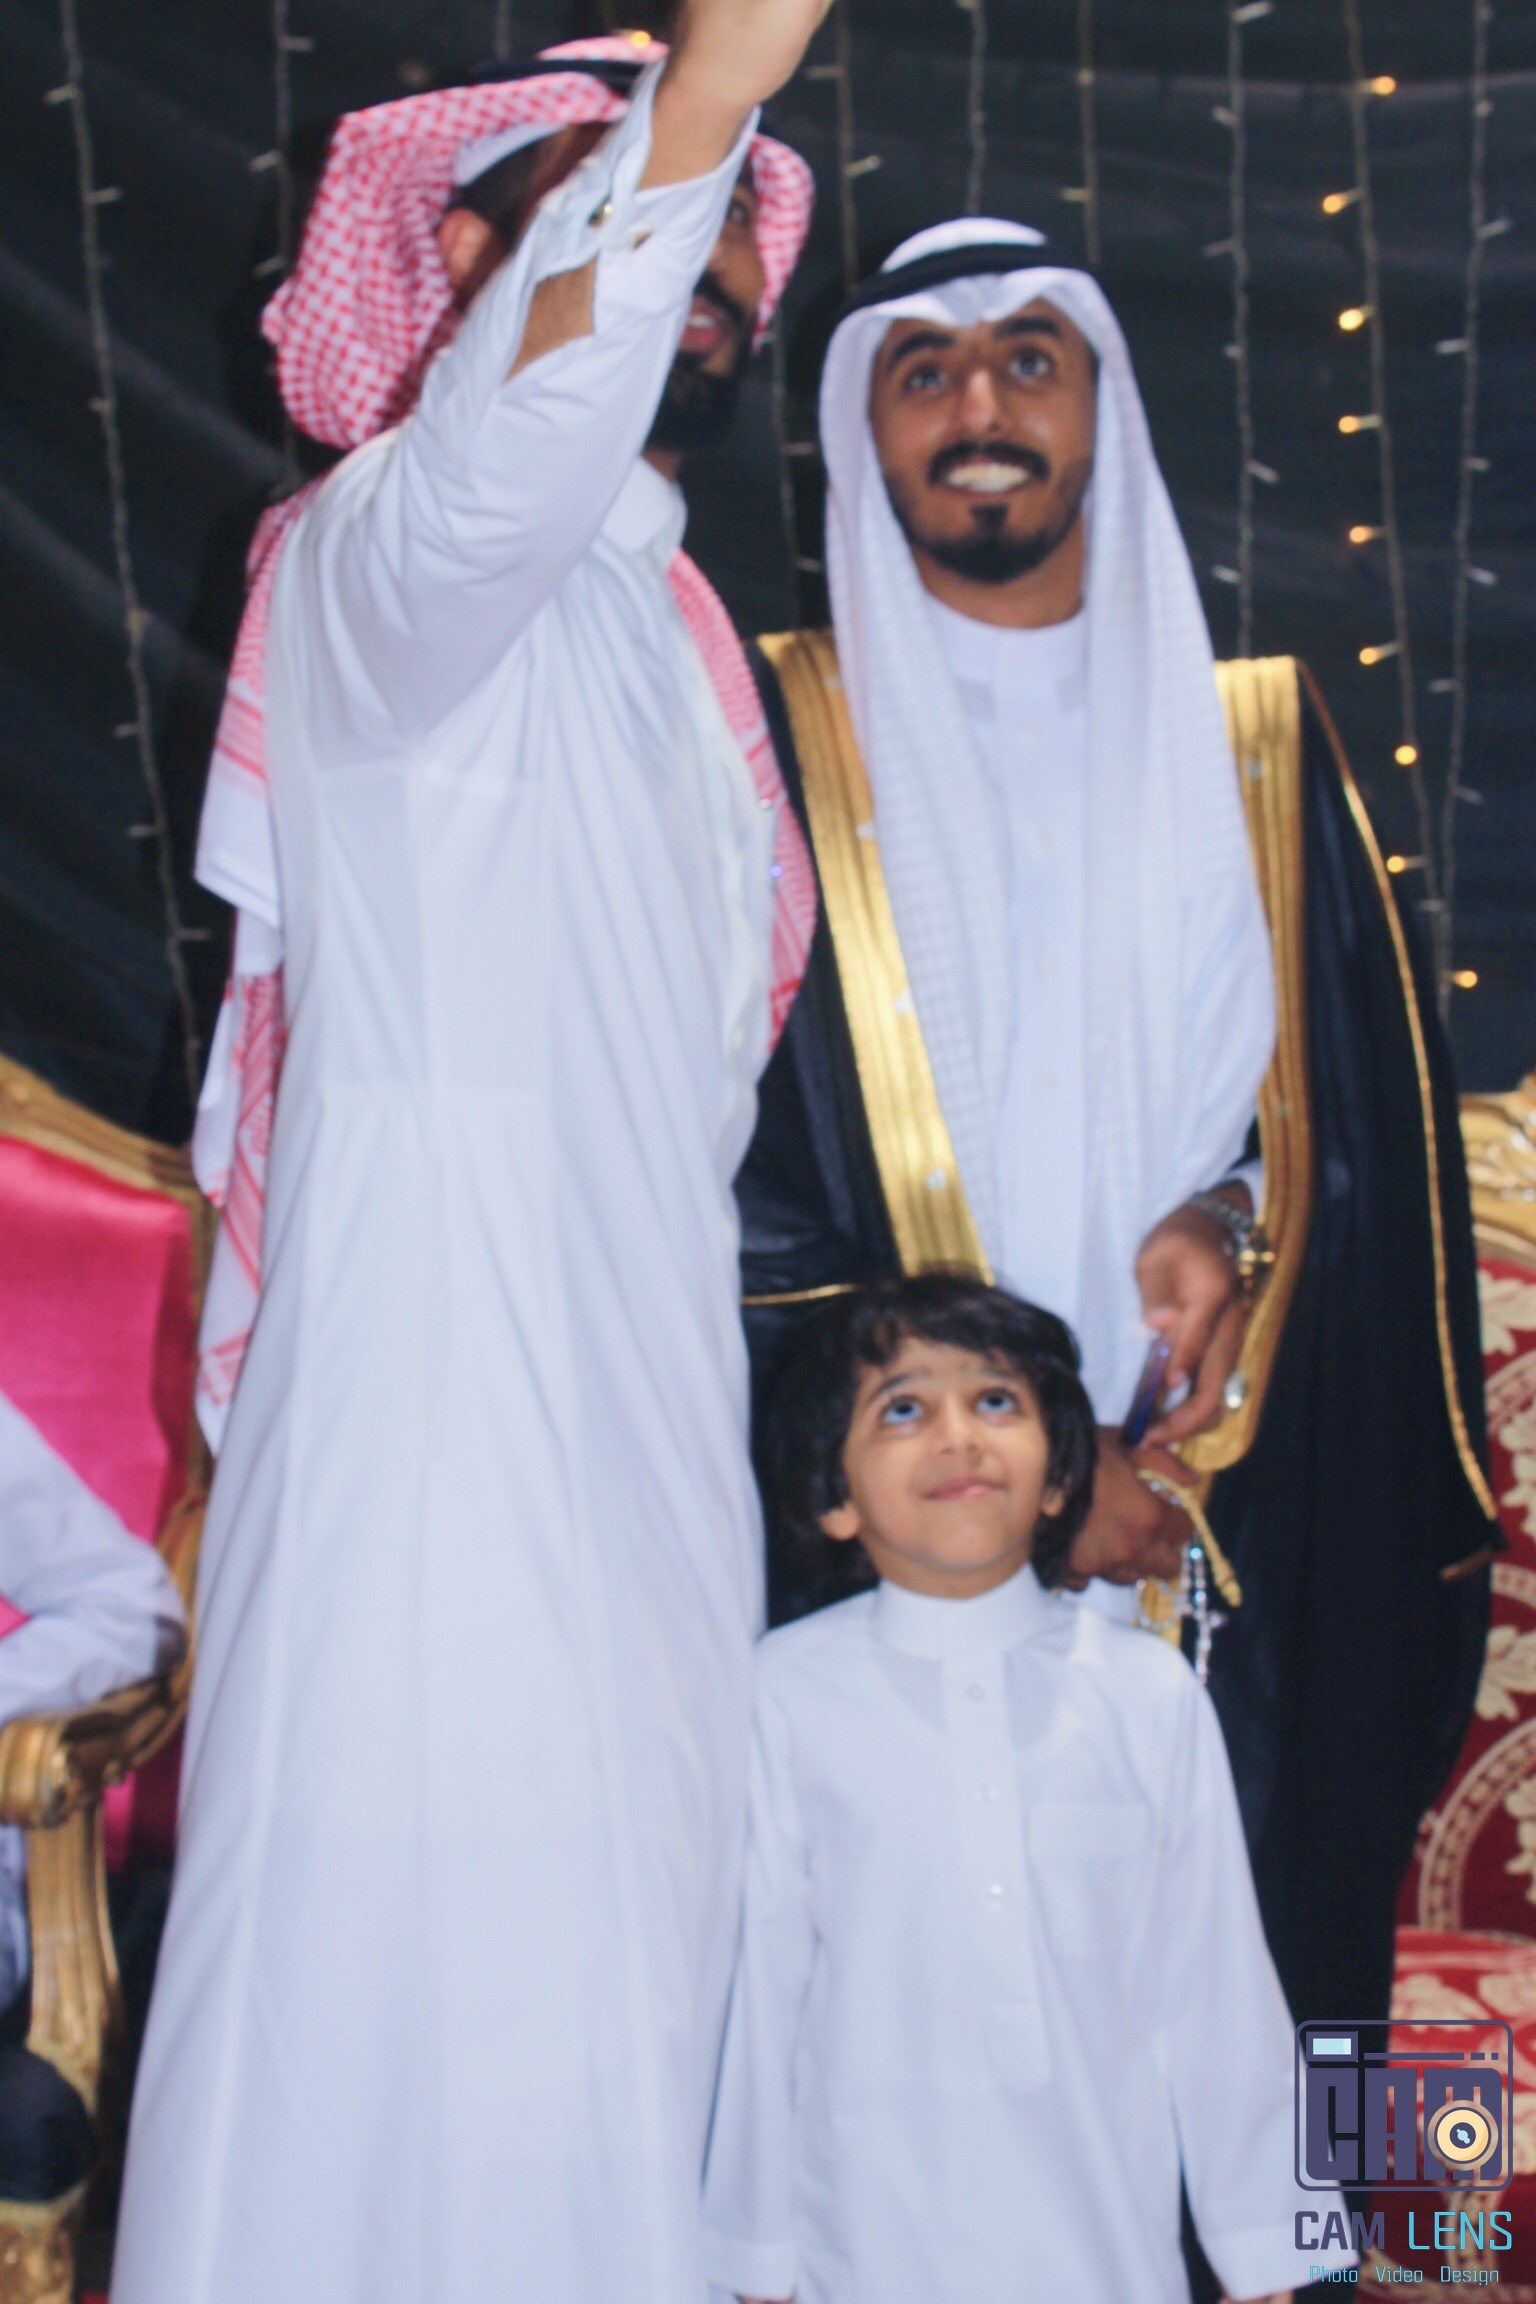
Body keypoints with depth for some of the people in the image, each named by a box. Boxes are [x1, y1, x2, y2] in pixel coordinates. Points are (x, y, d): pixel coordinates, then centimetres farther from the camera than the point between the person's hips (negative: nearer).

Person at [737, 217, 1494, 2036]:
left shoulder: (1257, 748, 12)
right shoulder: (779, 745, 2)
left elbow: (1381, 1111, 11)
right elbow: (718, 1176, -4)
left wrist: (1231, 1219, -11)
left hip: (1240, 1553, 3)